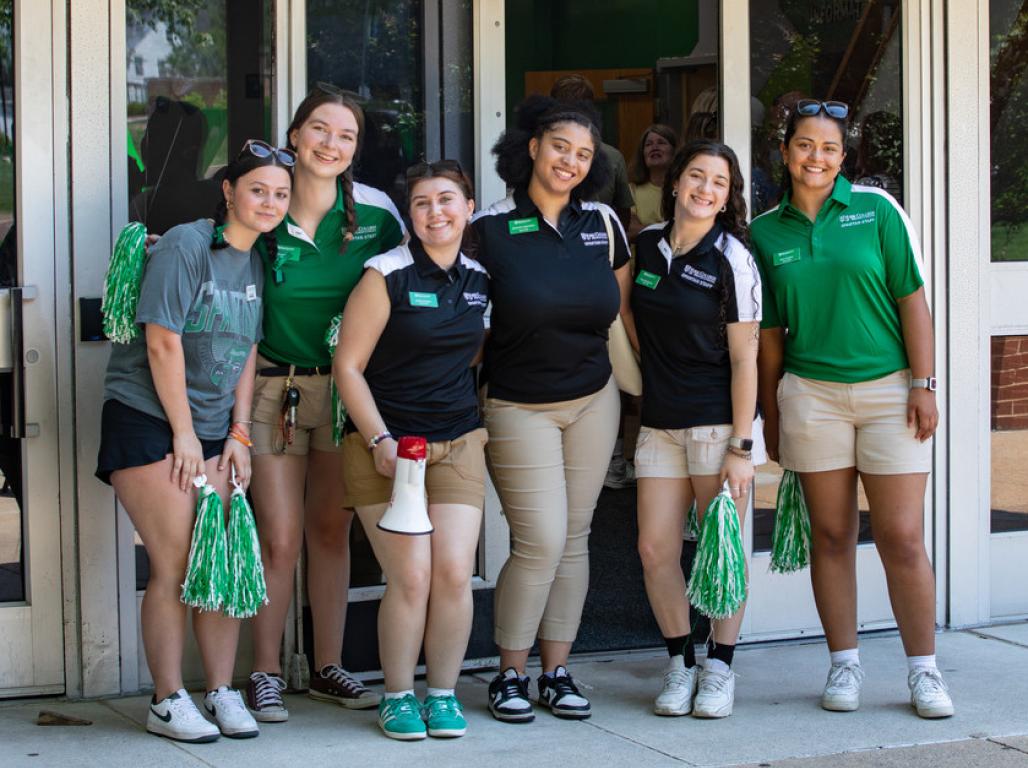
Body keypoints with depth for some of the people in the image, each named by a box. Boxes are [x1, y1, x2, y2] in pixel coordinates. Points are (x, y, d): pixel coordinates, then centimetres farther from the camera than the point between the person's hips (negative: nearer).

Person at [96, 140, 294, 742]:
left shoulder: (257, 262, 11)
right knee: (175, 566, -8)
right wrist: (183, 434, -13)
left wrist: (239, 434, 5)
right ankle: (168, 703, 0)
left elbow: (247, 352, 13)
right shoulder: (185, 246, -12)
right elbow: (163, 343, -15)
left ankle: (222, 693, 9)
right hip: (149, 421, -7)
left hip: (211, 427, 7)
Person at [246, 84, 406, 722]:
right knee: (281, 539, -3)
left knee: (332, 531, 11)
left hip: (347, 387, 2)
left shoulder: (376, 212, -3)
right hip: (274, 386, -2)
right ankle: (266, 674, 10)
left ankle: (329, 668, 22)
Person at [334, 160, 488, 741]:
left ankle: (444, 693, 11)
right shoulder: (387, 276, -7)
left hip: (457, 444, 4)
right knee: (411, 577, -10)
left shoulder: (481, 279, 8)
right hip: (385, 446, -4)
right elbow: (348, 366, -7)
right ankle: (398, 696, 8)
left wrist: (482, 423, 12)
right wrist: (380, 442, -13)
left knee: (455, 573, -6)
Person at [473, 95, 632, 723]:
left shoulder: (603, 223, 4)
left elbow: (621, 312, 15)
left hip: (593, 401, 4)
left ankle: (556, 673, 16)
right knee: (541, 542, -9)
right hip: (518, 406, -4)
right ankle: (510, 674, 6)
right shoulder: (490, 228, -8)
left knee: (574, 539, 7)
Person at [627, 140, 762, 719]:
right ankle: (681, 663, 16)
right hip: (660, 423, 5)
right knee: (655, 549, 1)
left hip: (719, 421, -4)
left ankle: (720, 667, 14)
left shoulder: (731, 259, -7)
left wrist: (741, 447, -13)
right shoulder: (646, 246, 7)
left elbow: (745, 358, -9)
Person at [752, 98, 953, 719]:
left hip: (890, 389, -2)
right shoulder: (767, 232, 6)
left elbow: (912, 299, -1)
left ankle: (925, 671, 8)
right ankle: (845, 666, 16)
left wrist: (924, 385, -6)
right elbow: (770, 333, 11)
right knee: (831, 535, 5)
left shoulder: (876, 208, 0)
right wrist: (770, 417, 11)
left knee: (903, 538, -3)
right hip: (811, 394, 2)